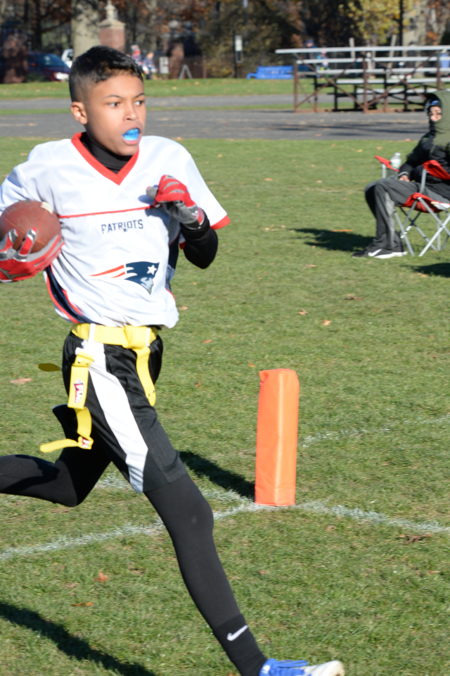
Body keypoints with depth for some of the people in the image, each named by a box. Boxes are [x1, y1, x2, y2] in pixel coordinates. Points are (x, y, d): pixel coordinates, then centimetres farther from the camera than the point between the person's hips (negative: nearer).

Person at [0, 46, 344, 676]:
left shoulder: (169, 160, 2)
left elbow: (205, 257, 8)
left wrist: (194, 221, -14)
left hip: (145, 353, 7)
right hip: (100, 359, -7)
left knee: (69, 485, 24)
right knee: (187, 510, -14)